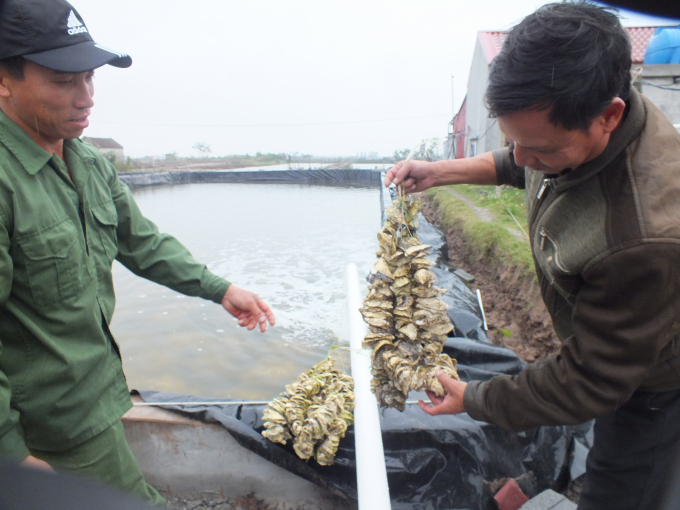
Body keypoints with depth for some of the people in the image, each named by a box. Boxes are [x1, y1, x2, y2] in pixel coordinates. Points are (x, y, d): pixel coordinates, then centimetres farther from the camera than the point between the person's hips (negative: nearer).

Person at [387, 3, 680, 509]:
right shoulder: (576, 116, -20)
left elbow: (588, 382, -32)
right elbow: (517, 165, 5)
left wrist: (475, 399, -20)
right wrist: (443, 172, -8)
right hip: (605, 337, 7)